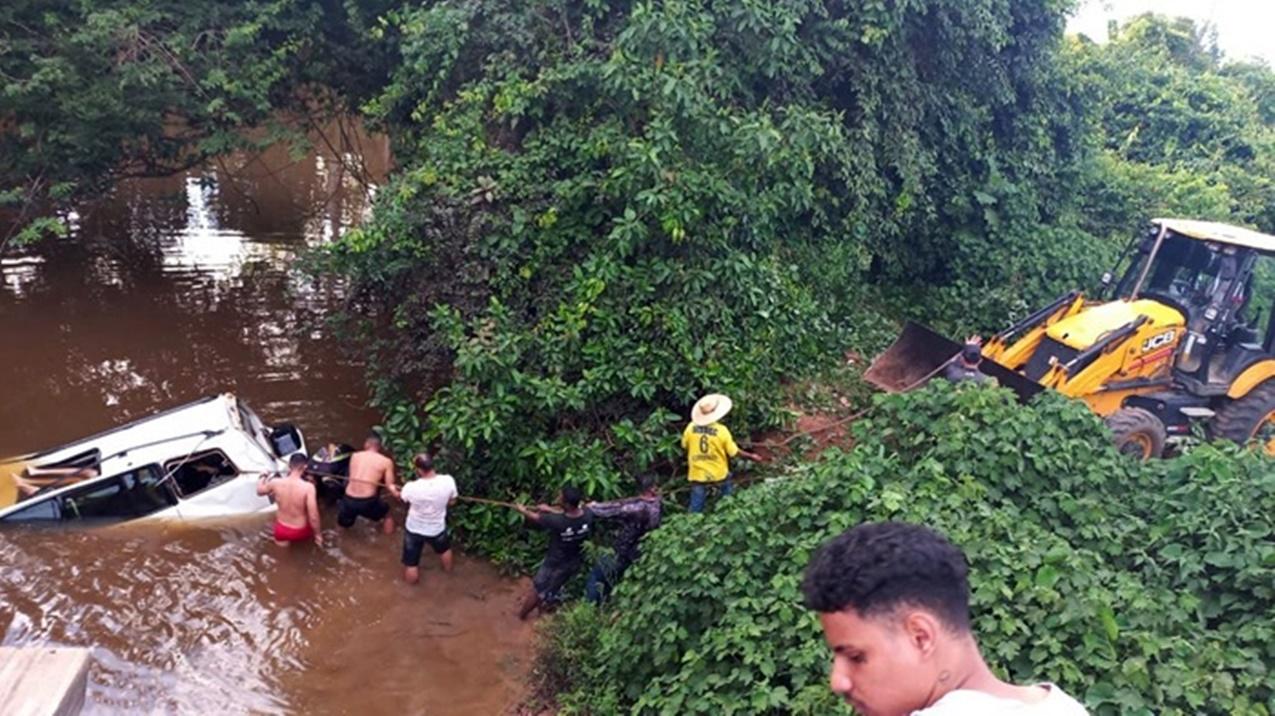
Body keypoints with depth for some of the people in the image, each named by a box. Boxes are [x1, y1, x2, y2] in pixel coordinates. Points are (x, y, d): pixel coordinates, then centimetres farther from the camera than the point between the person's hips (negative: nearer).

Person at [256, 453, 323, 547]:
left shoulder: (276, 482, -16)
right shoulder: (308, 487, -26)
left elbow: (260, 491, 7)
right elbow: (313, 517, -24)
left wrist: (263, 477, 27)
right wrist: (318, 534, -7)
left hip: (281, 531, 1)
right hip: (300, 533, -1)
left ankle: (283, 538, 25)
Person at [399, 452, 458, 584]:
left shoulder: (411, 487, -31)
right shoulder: (448, 481, -29)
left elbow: (401, 497, -5)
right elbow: (452, 502, -8)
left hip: (414, 529, -3)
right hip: (437, 528, 3)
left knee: (411, 564, 22)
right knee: (444, 549, 37)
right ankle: (448, 568, 62)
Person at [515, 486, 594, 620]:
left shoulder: (556, 521, -36)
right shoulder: (588, 514, -24)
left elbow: (535, 517, -14)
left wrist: (523, 510, 7)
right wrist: (550, 510, 7)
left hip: (555, 564, -4)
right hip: (574, 562, 4)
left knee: (537, 590, 23)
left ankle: (522, 614, 45)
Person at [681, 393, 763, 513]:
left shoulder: (691, 427, -10)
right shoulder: (721, 430, -16)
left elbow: (684, 446, 5)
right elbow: (734, 452, -6)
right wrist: (751, 456, 9)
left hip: (698, 475, 1)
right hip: (719, 474, -1)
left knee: (696, 509, 9)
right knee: (728, 499, 27)